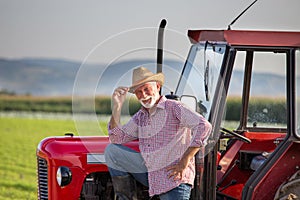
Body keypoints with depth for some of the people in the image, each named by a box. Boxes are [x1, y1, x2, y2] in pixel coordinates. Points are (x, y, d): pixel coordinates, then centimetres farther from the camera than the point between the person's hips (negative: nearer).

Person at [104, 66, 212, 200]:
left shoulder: (174, 108, -6)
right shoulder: (140, 117, 15)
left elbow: (204, 126, -18)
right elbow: (117, 138, 9)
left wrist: (185, 162, -18)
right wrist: (117, 107, 0)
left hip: (174, 177, -6)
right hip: (149, 172, 6)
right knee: (112, 150, -2)